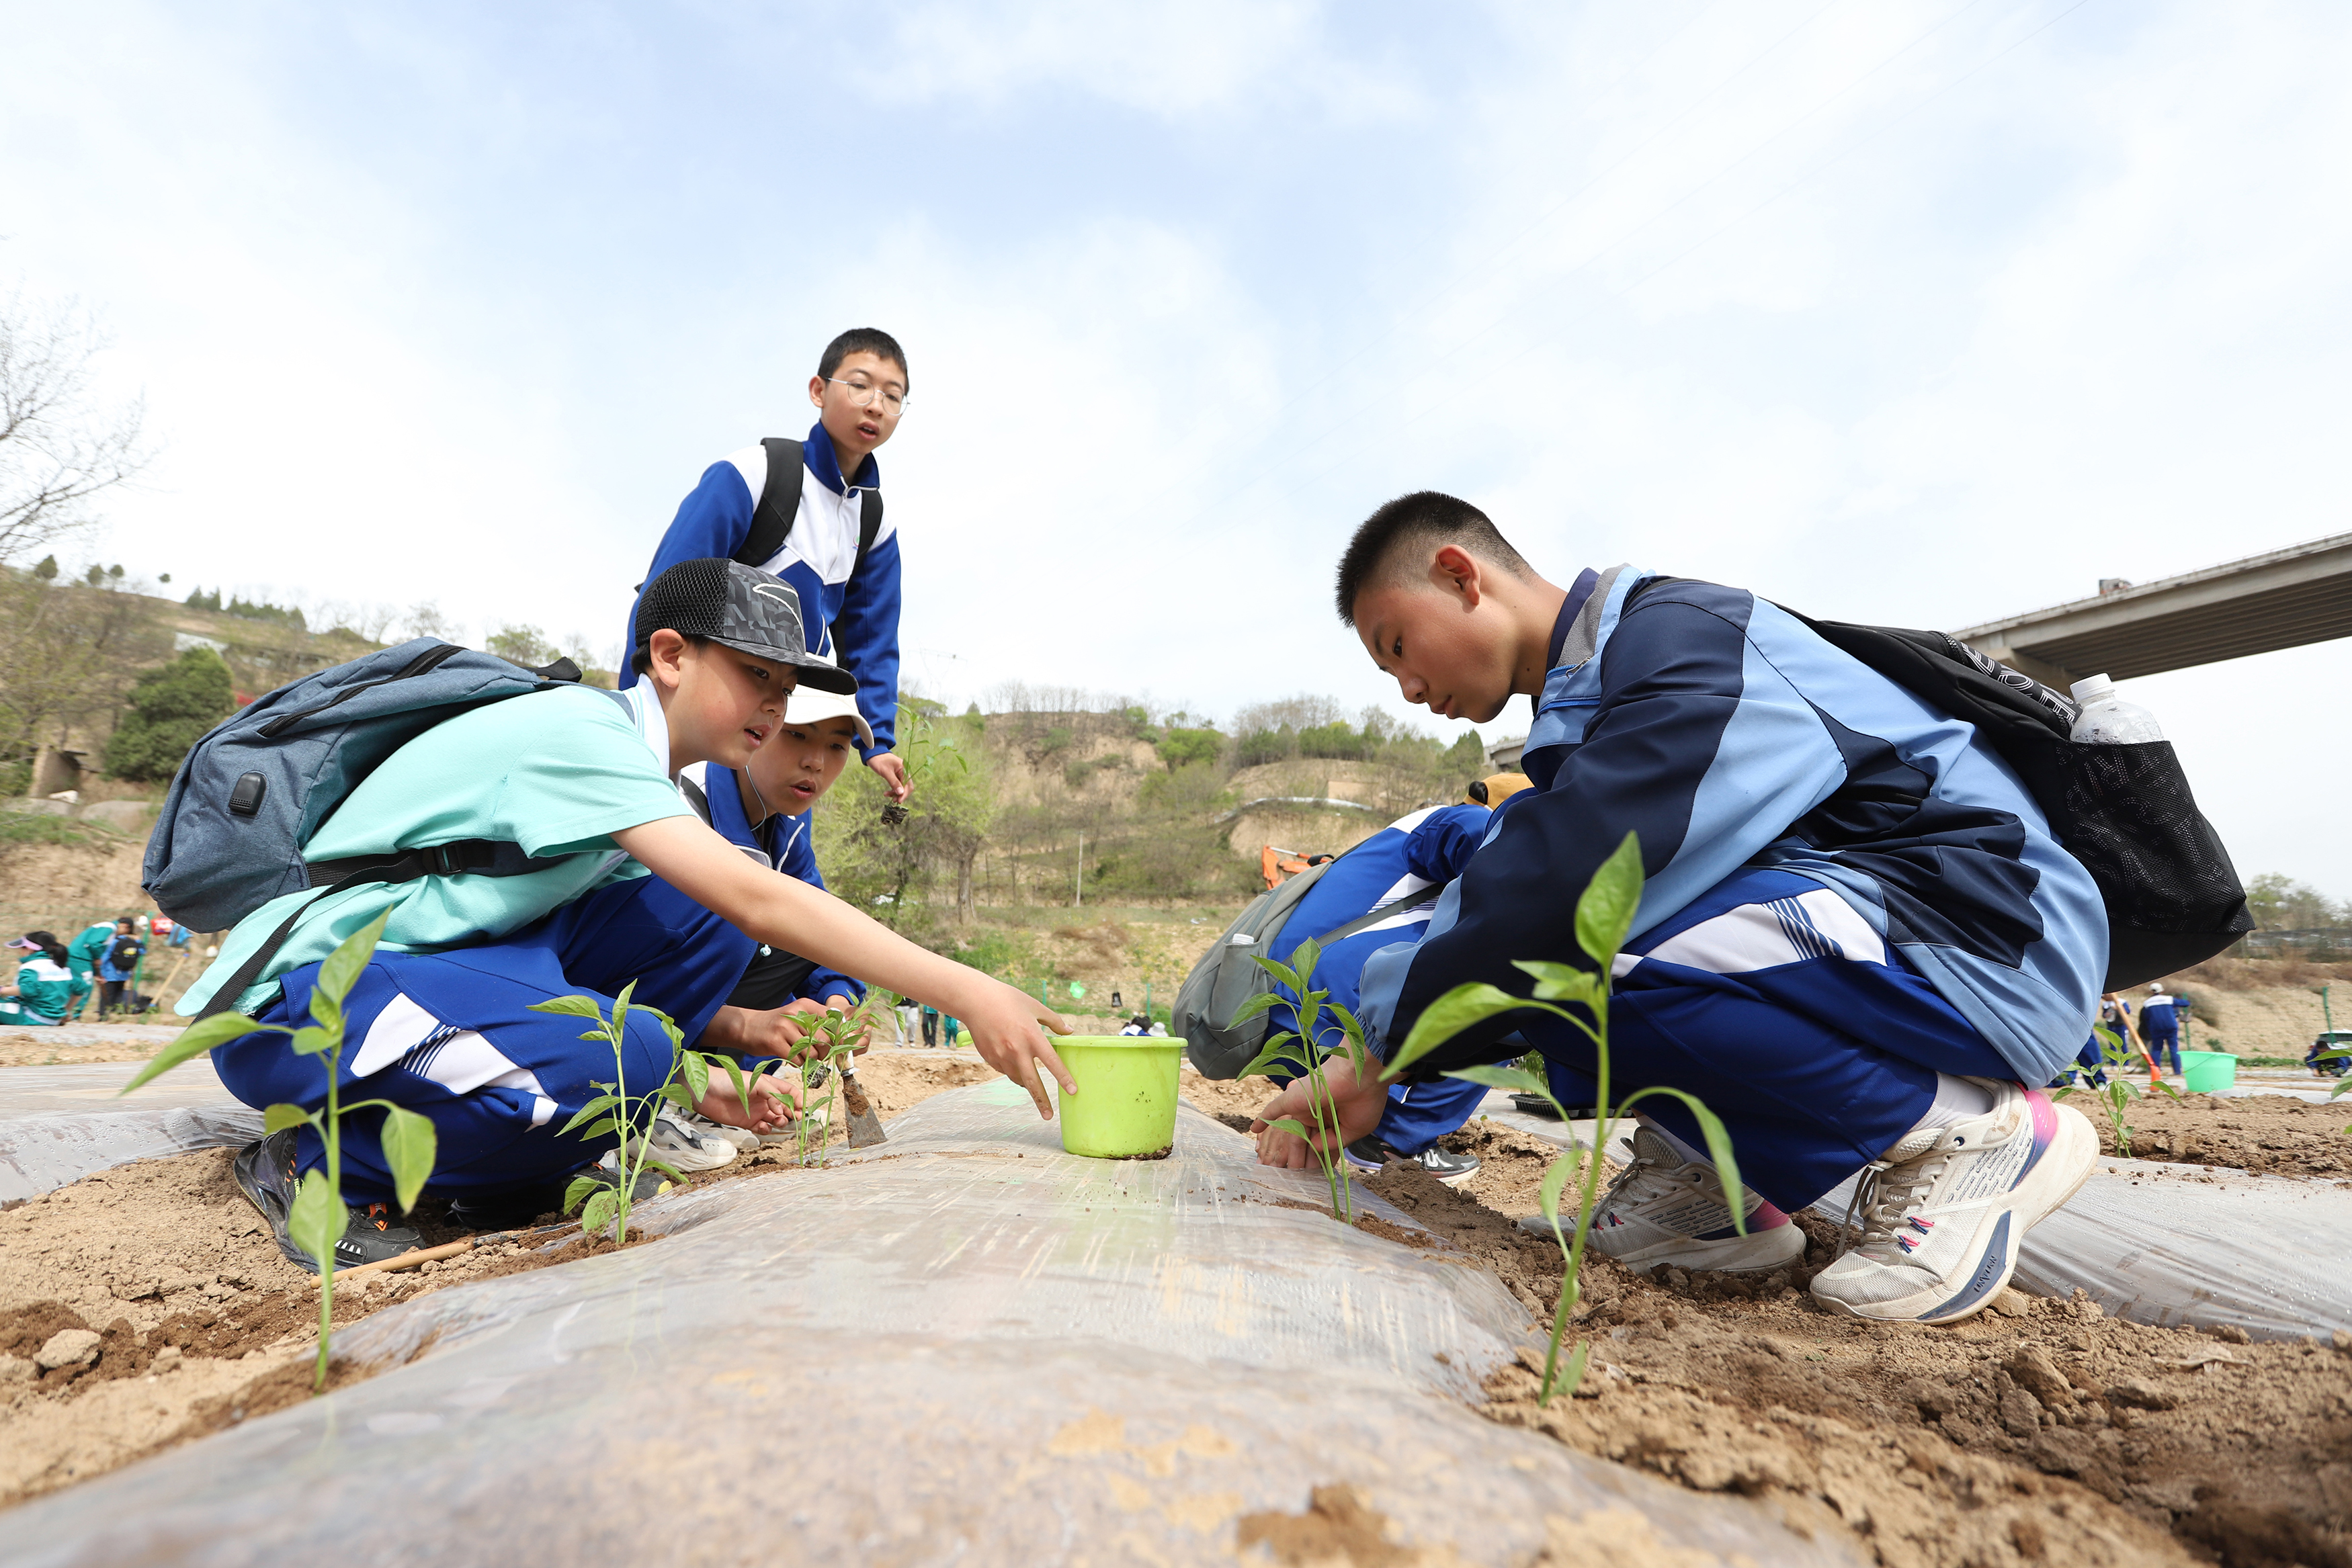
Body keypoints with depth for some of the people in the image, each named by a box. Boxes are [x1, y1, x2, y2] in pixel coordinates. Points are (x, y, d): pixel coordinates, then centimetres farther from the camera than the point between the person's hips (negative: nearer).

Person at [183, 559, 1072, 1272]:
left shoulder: (647, 782, 9)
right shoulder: (580, 728, -21)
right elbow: (758, 898, -32)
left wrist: (729, 1038, -6)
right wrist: (964, 992, -34)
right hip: (294, 995, -9)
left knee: (699, 925, -7)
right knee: (618, 1058, -34)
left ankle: (512, 1172, -2)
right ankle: (315, 1166, -7)